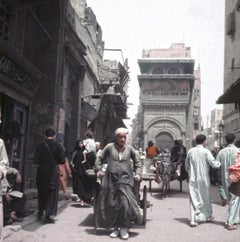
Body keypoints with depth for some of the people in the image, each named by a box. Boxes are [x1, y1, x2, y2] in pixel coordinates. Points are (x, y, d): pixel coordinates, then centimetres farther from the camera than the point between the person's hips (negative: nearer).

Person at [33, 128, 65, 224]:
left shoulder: (40, 146, -2)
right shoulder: (58, 146, -6)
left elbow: (36, 160, -3)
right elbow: (62, 161, -6)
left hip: (42, 172, 2)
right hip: (53, 172, -2)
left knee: (41, 191, 20)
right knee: (52, 193, 5)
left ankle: (41, 211, 30)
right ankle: (48, 216, 2)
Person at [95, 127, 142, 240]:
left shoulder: (130, 149, 8)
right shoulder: (109, 147, 4)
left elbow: (137, 163, 19)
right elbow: (100, 159, 14)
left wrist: (137, 173, 9)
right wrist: (98, 170, 5)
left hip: (125, 179, 0)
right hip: (111, 179, 1)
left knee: (125, 202, -12)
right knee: (112, 204, 3)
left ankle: (124, 228, 1)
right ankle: (116, 228, 17)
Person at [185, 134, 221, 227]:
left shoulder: (190, 151, 2)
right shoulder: (206, 151, -11)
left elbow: (186, 166, 9)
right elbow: (214, 164, -13)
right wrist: (220, 162, 6)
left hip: (193, 179, 3)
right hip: (203, 178, -2)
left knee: (194, 199, 5)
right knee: (205, 197, 15)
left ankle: (193, 219, -1)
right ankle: (208, 216, 31)